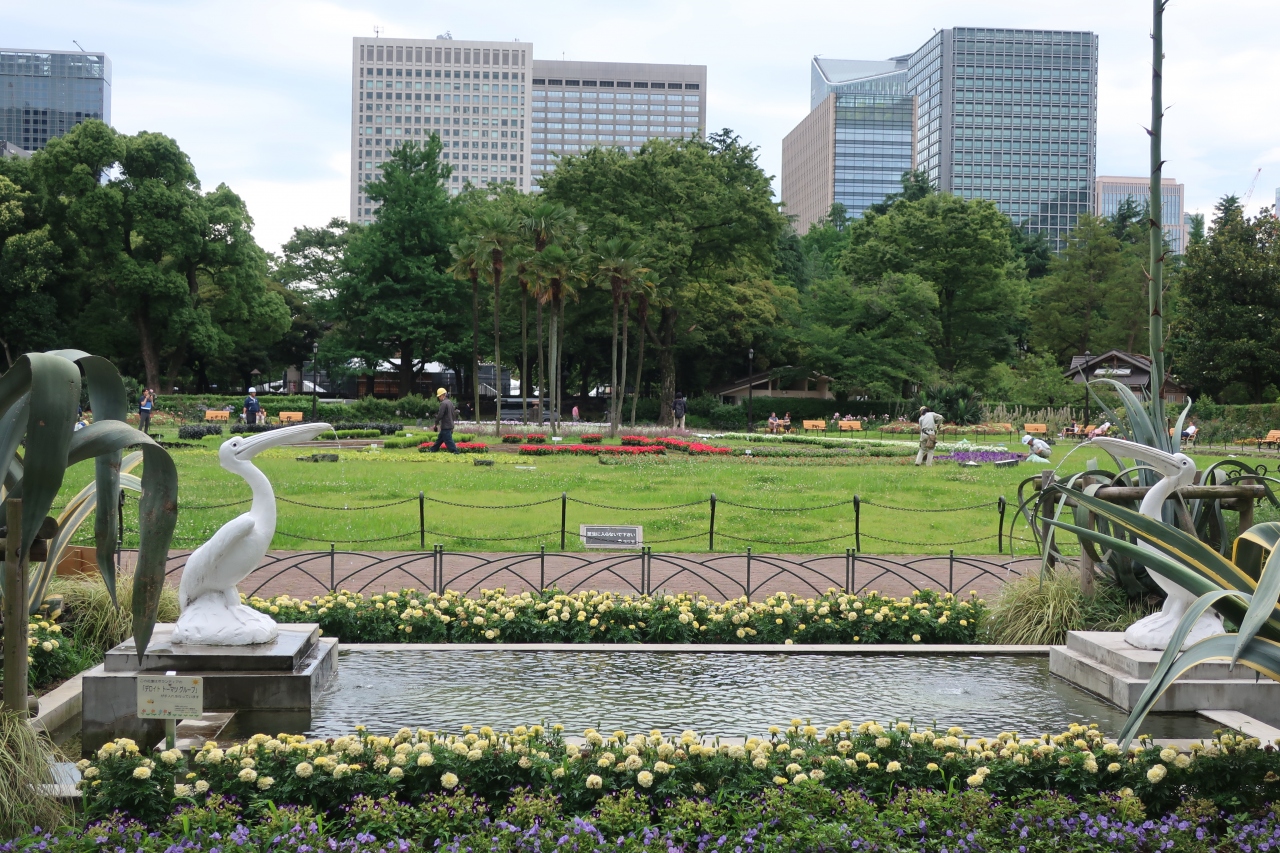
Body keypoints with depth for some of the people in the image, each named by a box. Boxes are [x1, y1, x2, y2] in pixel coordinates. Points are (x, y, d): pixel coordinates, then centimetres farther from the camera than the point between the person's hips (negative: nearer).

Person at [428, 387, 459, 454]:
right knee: (439, 439, 19)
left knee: (448, 441, -8)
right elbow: (454, 414, 17)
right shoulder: (450, 402, 12)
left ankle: (455, 452, -11)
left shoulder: (444, 403, -17)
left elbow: (440, 415, -19)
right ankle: (433, 450, 29)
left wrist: (436, 424, -6)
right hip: (450, 425, 10)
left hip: (445, 427, -10)